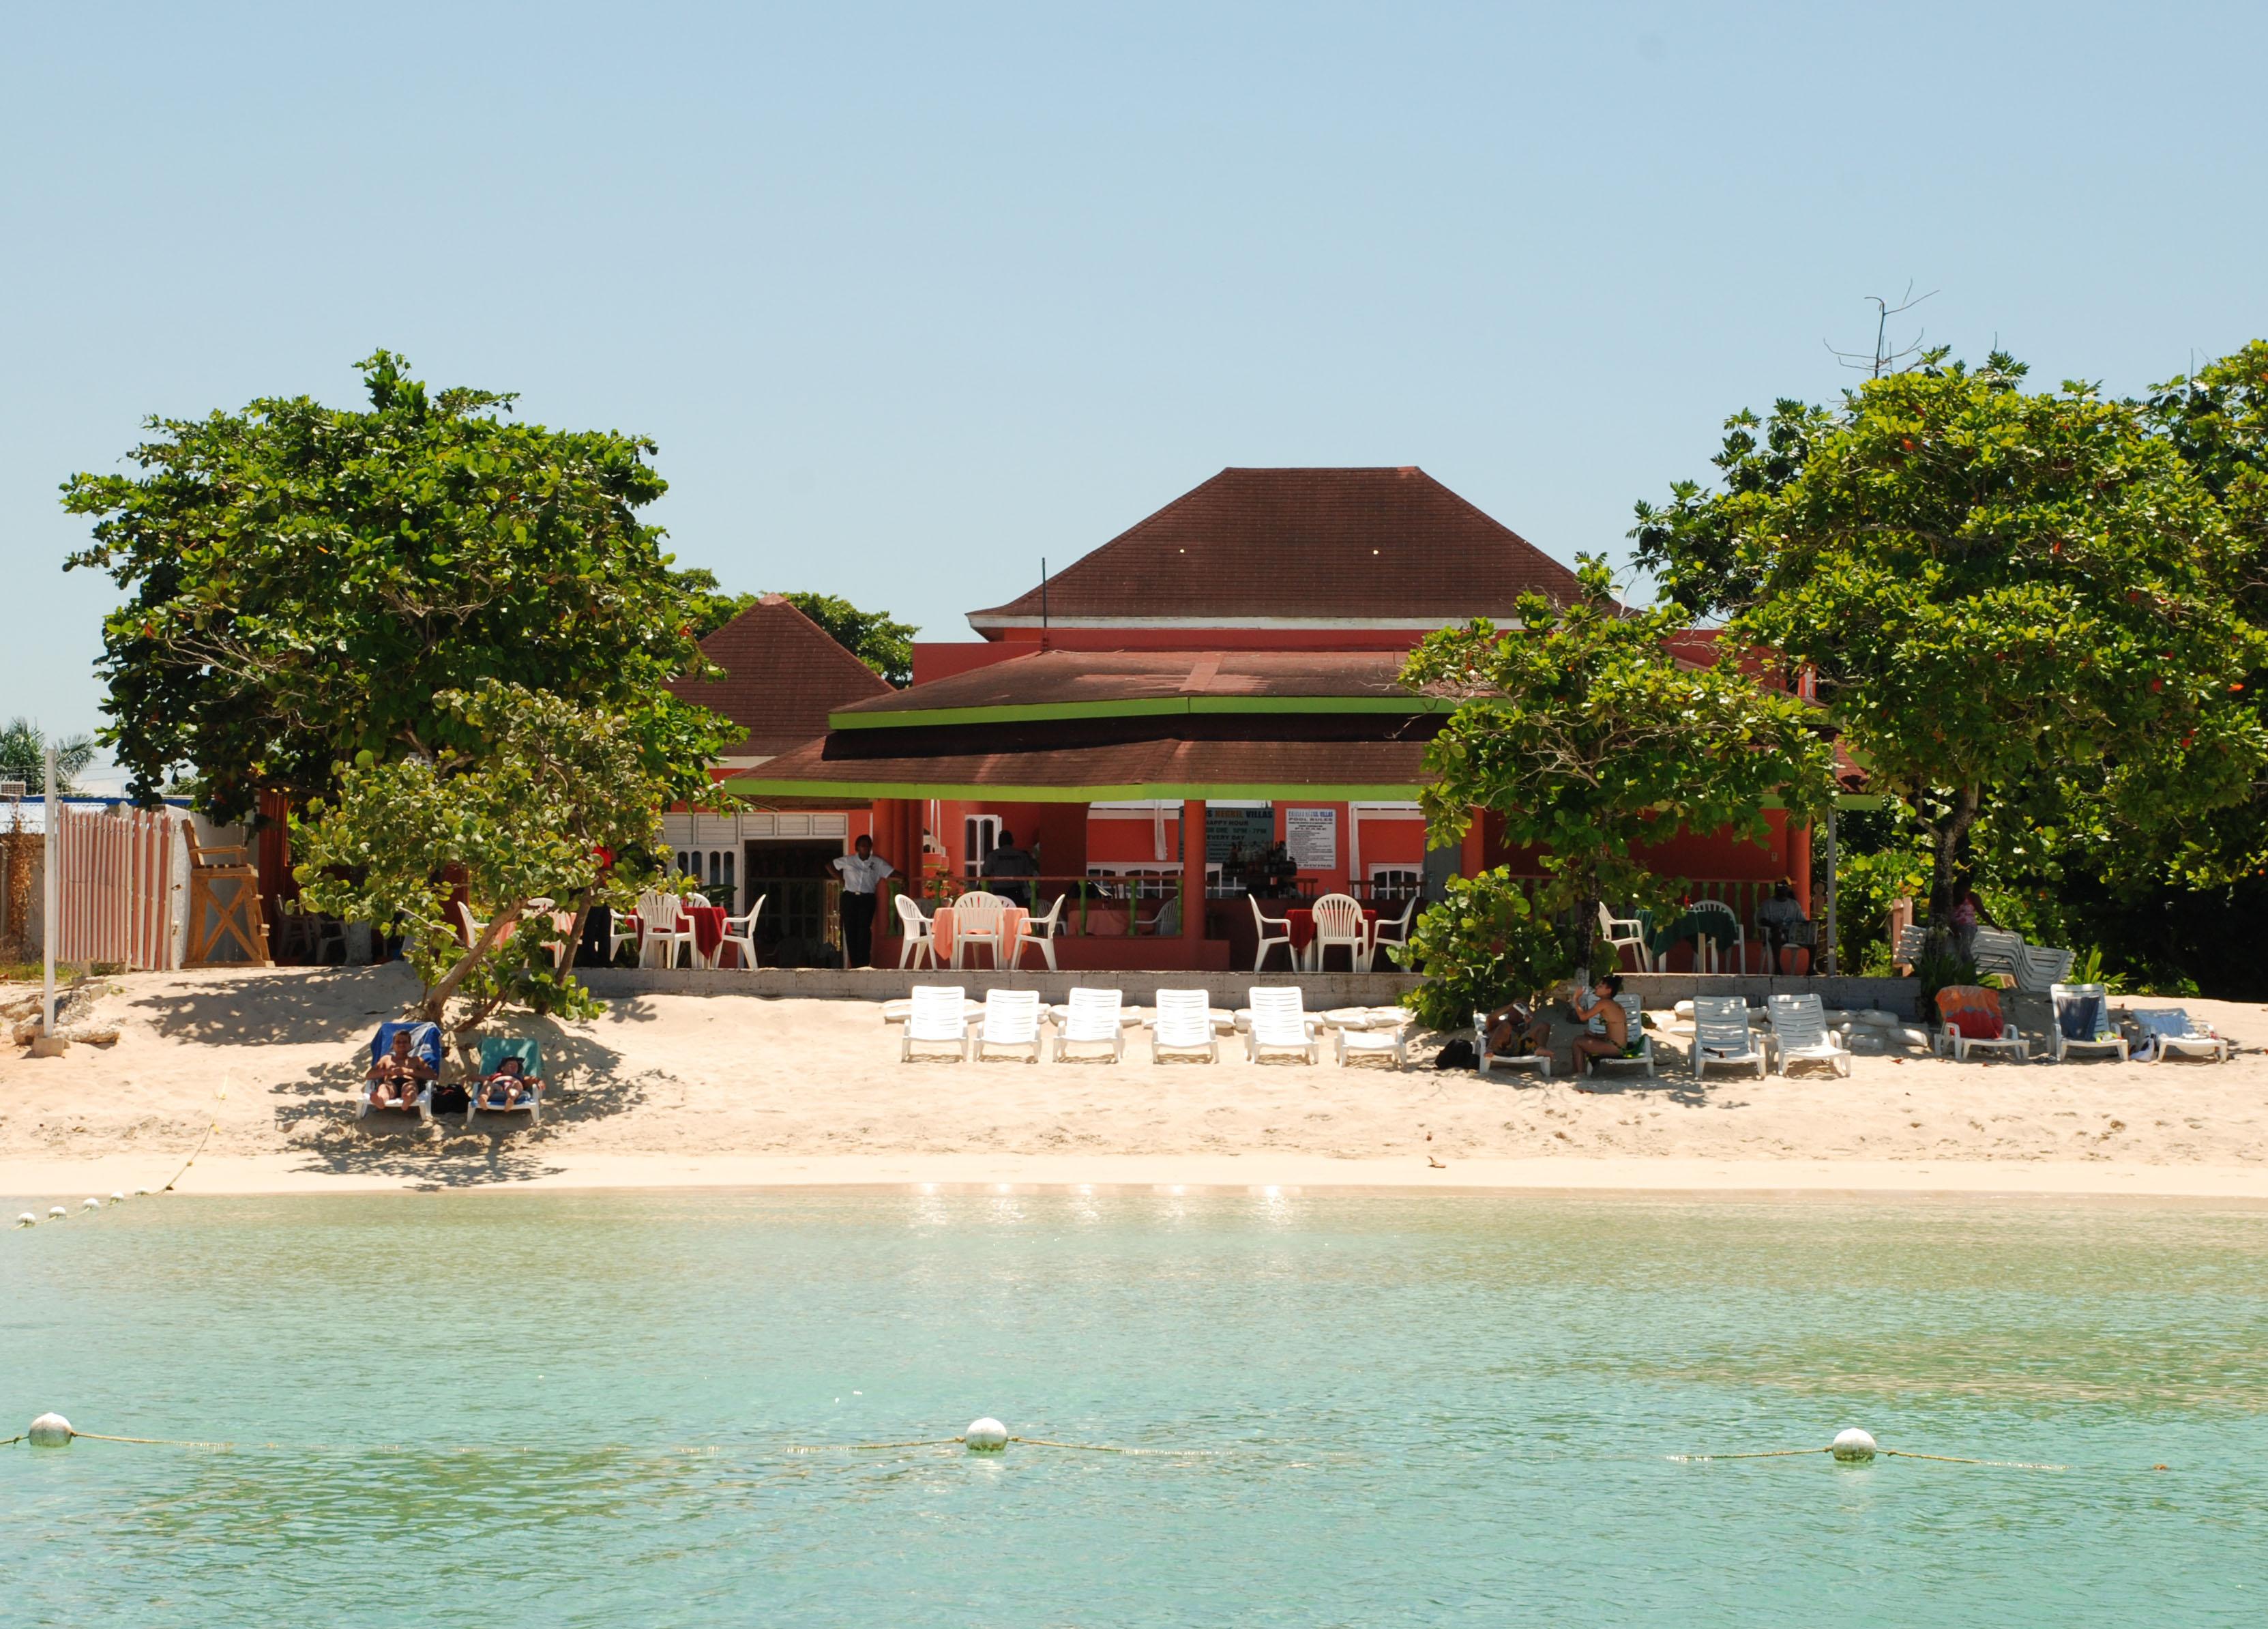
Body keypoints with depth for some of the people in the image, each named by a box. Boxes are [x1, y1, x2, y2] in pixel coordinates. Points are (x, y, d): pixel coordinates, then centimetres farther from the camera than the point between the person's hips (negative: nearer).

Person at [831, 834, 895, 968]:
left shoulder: (877, 862, 7)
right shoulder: (848, 860, 9)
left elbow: (892, 873, 4)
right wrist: (841, 880, 9)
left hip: (867, 899, -1)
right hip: (850, 897, 1)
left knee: (864, 929, -13)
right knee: (850, 929, -3)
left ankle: (864, 963, -13)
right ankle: (855, 963, 2)